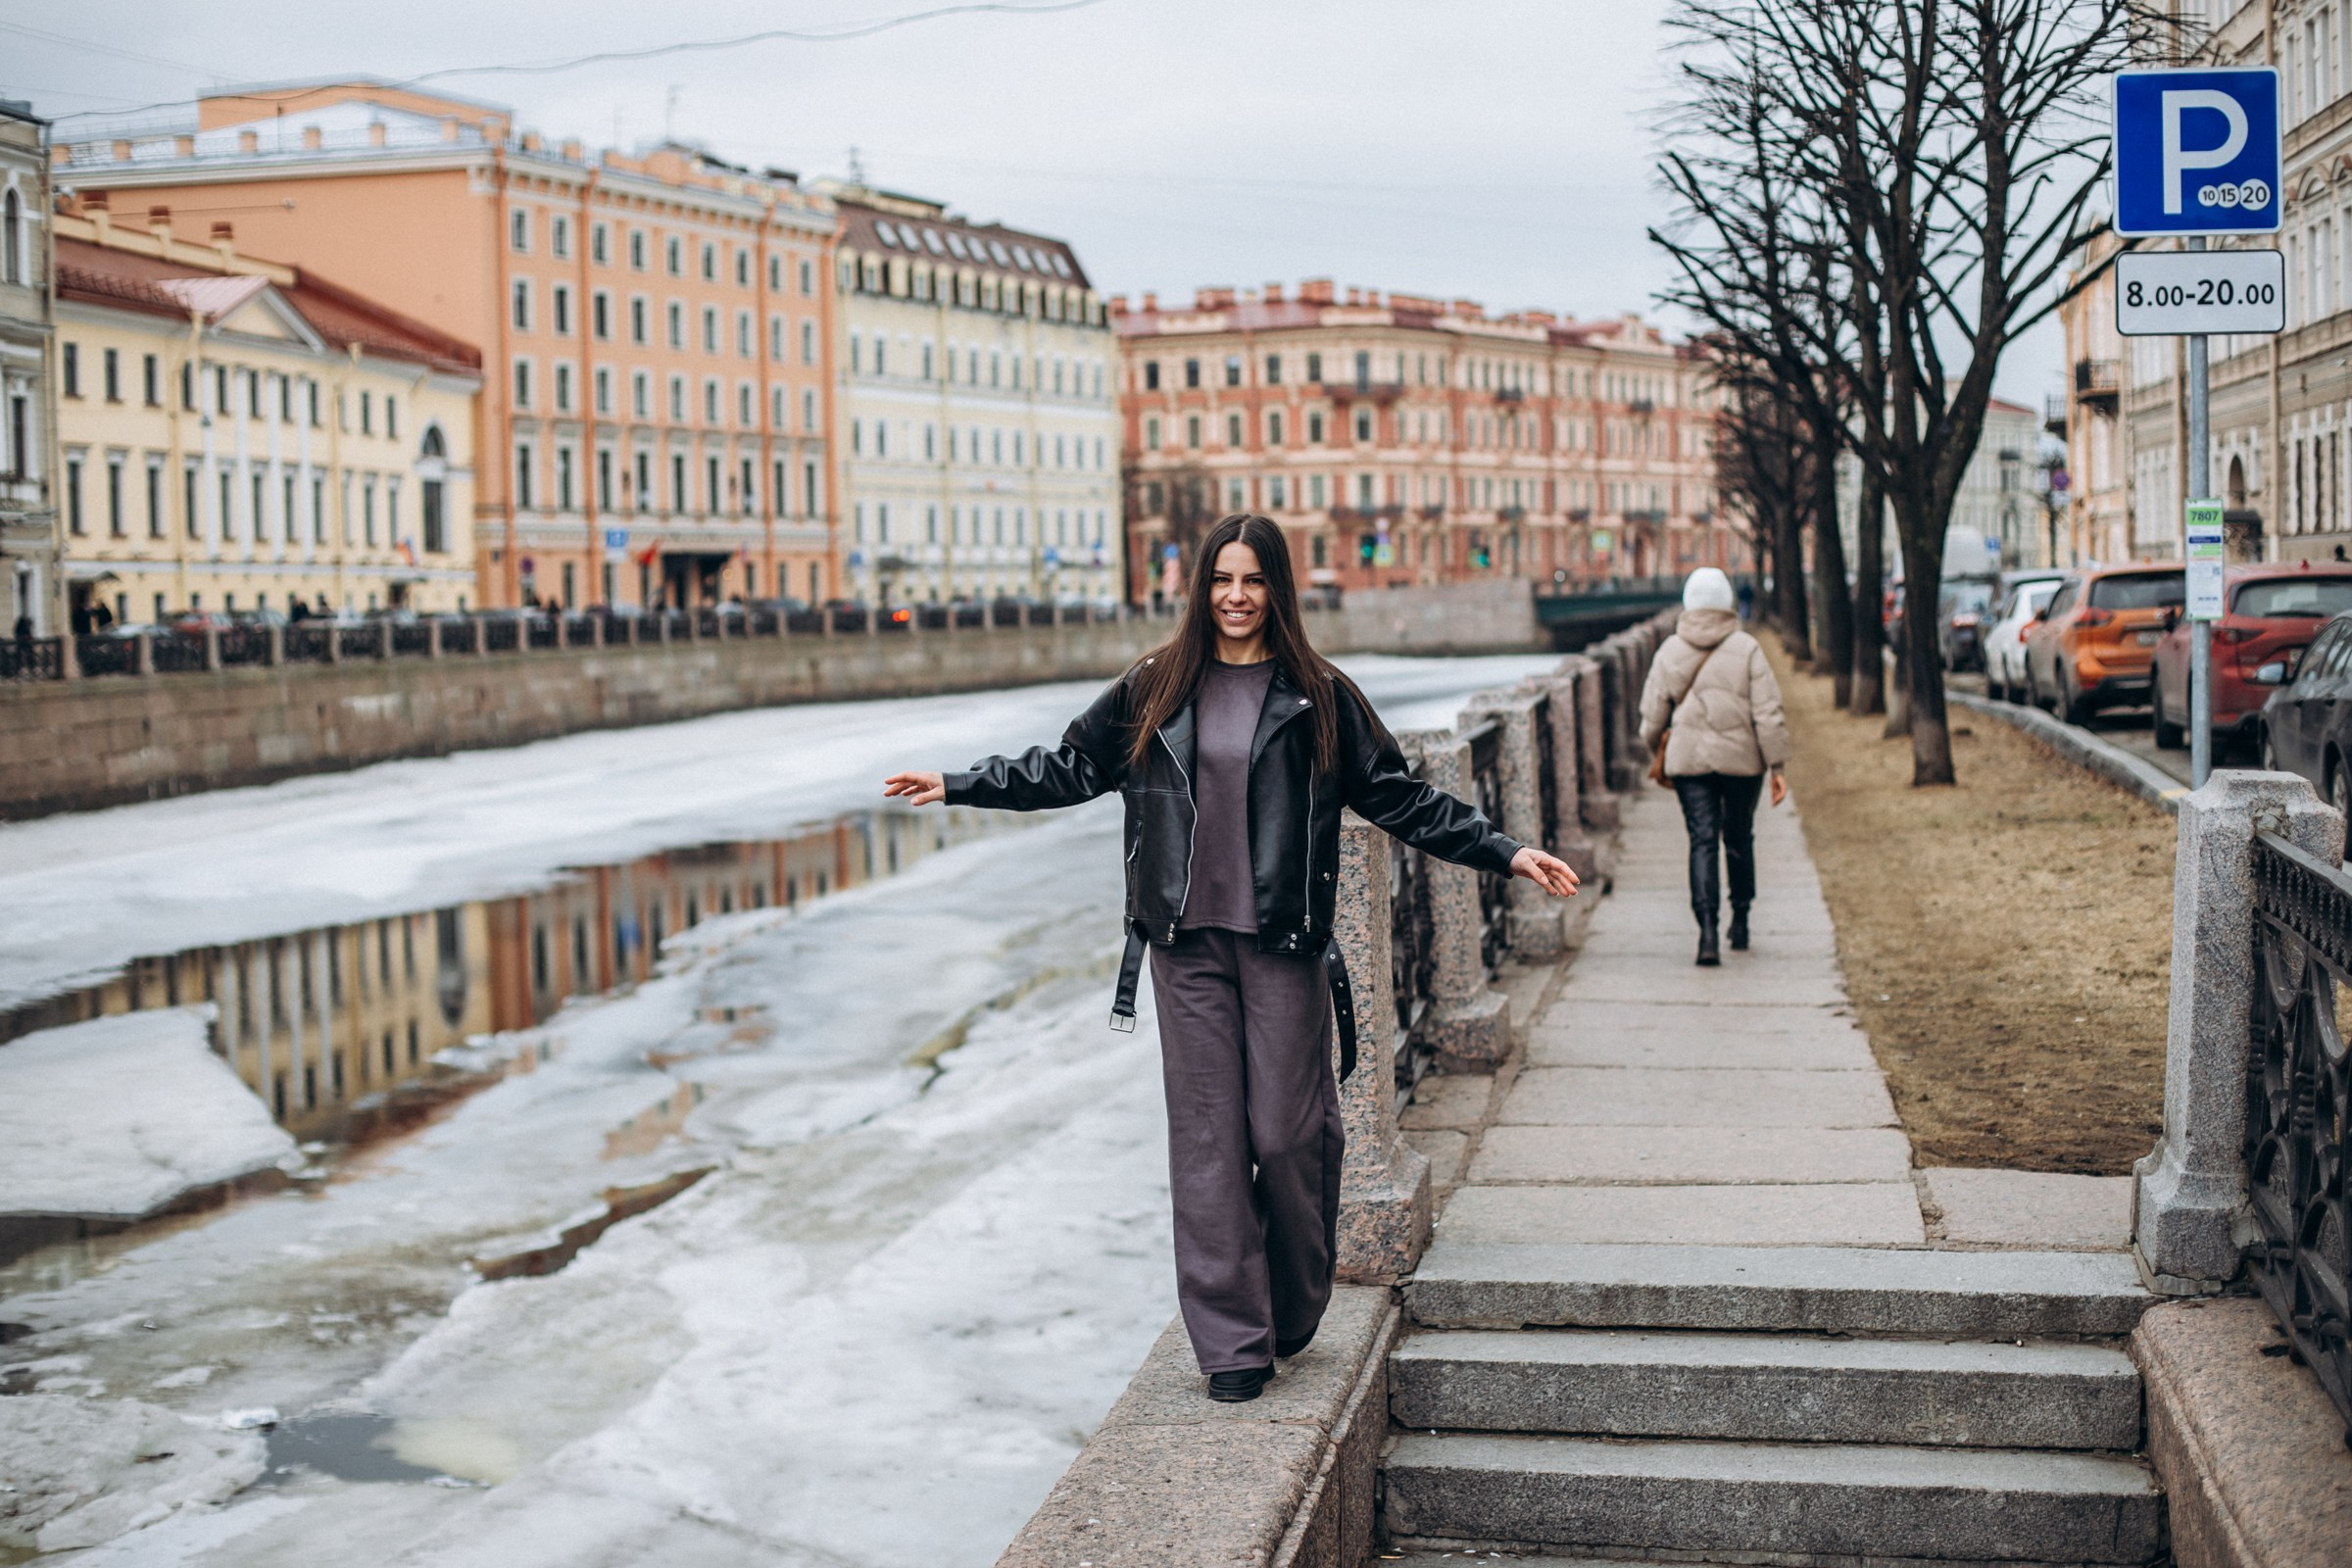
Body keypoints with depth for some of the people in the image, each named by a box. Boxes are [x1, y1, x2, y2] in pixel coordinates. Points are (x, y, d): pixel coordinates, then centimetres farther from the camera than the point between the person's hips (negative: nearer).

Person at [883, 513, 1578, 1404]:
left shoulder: (1317, 696, 5)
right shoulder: (1155, 691, 9)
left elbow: (1397, 797, 7)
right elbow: (1070, 768, 17)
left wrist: (1505, 854, 3)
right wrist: (958, 787, 16)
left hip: (1284, 946, -1)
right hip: (1188, 946, 1)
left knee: (1288, 1135, -2)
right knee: (1207, 1140, 0)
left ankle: (1293, 1318, 21)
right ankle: (1232, 1345, 6)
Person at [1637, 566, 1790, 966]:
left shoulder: (1669, 652, 0)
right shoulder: (1746, 649, -6)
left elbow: (1652, 717, 5)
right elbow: (1767, 713, -8)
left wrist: (1656, 750, 25)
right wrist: (1777, 767, -2)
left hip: (1689, 760, 1)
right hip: (1741, 759, -1)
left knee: (1702, 842, -1)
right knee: (1739, 839, 15)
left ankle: (1707, 928, -17)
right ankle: (1740, 922, 27)